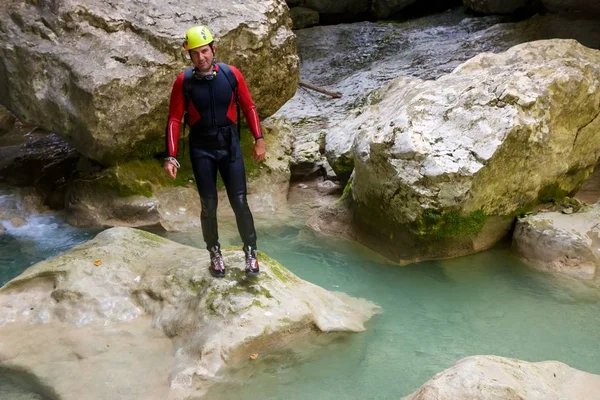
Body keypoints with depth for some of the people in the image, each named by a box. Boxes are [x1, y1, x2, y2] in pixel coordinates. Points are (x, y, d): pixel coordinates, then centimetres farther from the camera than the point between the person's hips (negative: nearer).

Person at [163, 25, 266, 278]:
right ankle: (215, 253, 24)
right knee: (209, 205, 4)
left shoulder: (232, 74, -6)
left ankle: (251, 252, 15)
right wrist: (171, 157, -11)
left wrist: (258, 139, -2)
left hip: (230, 145, 0)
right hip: (201, 150, 0)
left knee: (239, 202, -2)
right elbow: (174, 119, -5)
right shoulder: (183, 82, -7)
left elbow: (248, 107, 3)